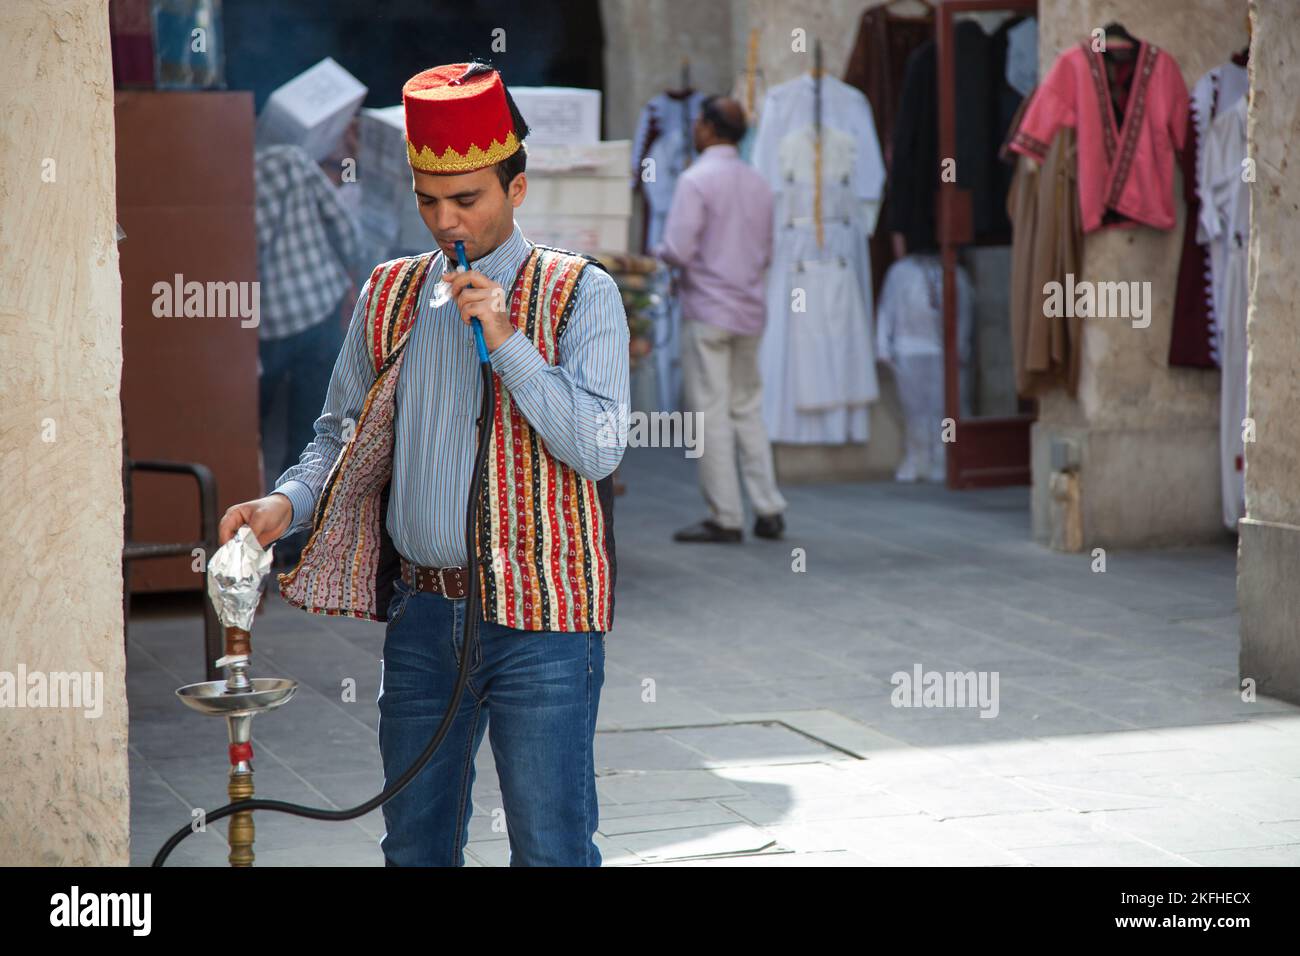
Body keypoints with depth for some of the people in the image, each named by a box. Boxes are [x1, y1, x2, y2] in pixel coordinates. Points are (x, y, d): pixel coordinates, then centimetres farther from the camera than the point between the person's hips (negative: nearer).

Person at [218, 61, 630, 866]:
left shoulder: (579, 295, -4)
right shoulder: (389, 296, 10)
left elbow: (599, 448, -13)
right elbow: (344, 432, 15)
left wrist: (506, 340, -18)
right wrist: (288, 502, -4)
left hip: (539, 620, -4)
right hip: (423, 611, 5)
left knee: (551, 846, 0)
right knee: (414, 843, 14)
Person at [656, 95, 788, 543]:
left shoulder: (696, 179, -12)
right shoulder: (758, 183, 10)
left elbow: (678, 250, -17)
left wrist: (658, 253, 3)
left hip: (707, 309, -7)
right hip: (750, 309, 7)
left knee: (711, 414, -2)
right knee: (748, 409, 14)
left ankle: (724, 518, 0)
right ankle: (768, 510, 11)